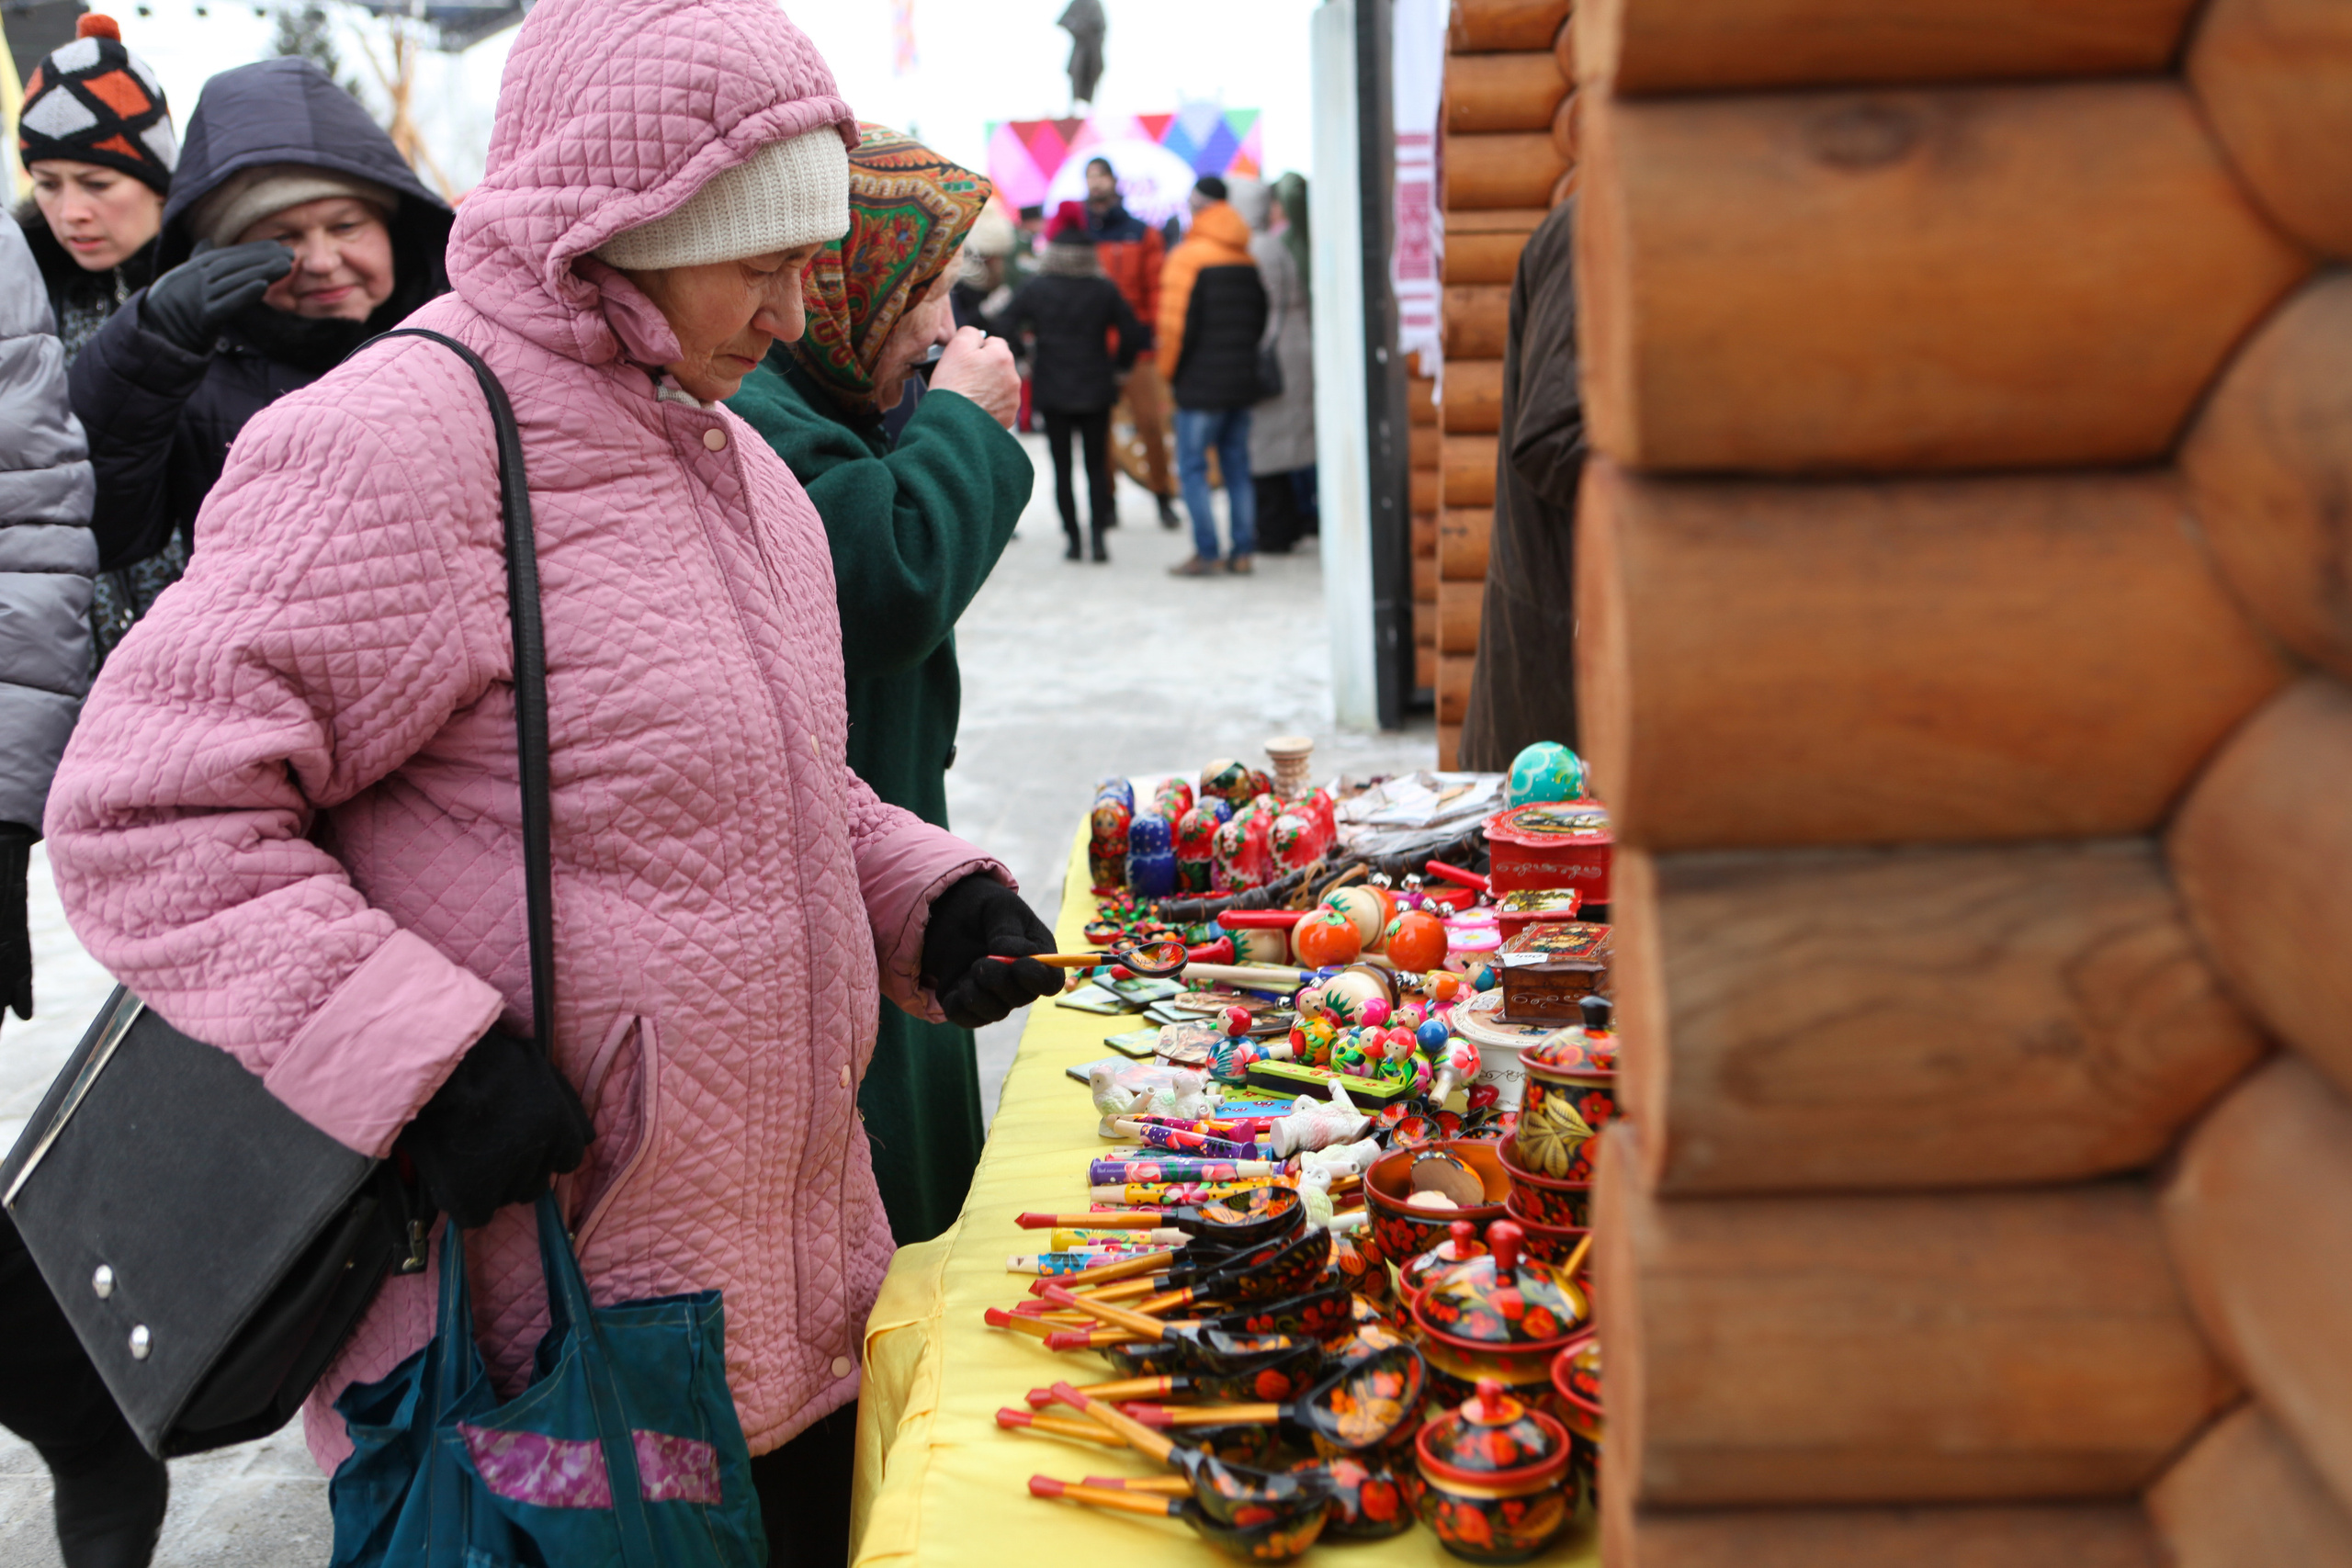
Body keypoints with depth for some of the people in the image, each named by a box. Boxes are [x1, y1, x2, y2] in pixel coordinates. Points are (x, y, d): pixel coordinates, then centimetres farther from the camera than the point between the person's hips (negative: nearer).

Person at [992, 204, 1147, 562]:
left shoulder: (1036, 289, -4)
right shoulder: (1105, 290, -4)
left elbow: (1004, 327, -6)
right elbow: (1132, 334, -5)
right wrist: (1120, 367, 11)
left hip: (1052, 389, 0)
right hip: (1097, 389, 0)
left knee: (1062, 467, 6)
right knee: (1097, 465, 8)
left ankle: (1073, 539, 4)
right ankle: (1098, 536, -4)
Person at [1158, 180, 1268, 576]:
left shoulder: (1188, 257, -11)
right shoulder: (1247, 260, 10)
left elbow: (1178, 323, -14)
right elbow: (1260, 319, 14)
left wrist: (1171, 371, -1)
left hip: (1200, 384, -7)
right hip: (1243, 381, 7)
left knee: (1192, 467, -1)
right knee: (1237, 466, 11)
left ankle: (1206, 554, -4)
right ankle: (1243, 551, 12)